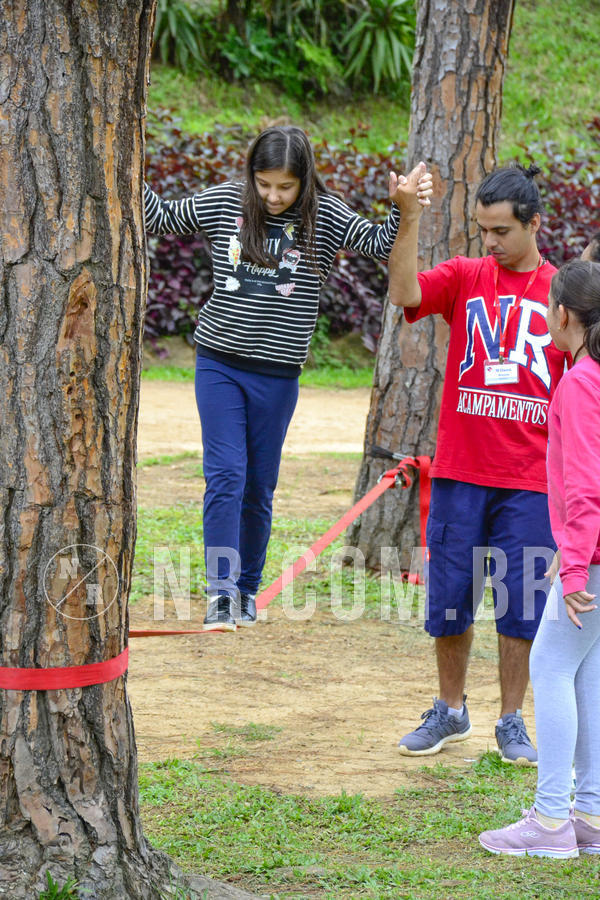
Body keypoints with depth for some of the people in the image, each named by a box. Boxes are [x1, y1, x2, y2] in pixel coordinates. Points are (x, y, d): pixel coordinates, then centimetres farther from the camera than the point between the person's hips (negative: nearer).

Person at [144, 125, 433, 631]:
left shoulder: (324, 216, -4)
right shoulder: (224, 202, 0)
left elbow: (379, 243, -10)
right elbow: (161, 219, 12)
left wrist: (405, 208, -27)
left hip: (277, 374, 0)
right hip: (219, 363, 0)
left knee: (259, 486, 9)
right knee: (225, 475, -9)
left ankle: (248, 588, 23)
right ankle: (221, 590, -8)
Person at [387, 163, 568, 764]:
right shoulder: (464, 278, 3)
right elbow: (404, 293, -16)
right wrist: (409, 216, -26)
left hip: (530, 482, -1)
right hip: (459, 472, 1)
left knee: (522, 603, 3)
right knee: (448, 599, 6)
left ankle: (511, 723, 15)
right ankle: (450, 712, 23)